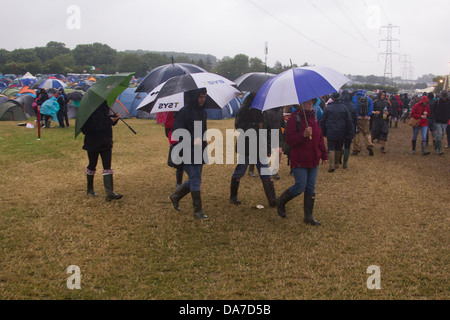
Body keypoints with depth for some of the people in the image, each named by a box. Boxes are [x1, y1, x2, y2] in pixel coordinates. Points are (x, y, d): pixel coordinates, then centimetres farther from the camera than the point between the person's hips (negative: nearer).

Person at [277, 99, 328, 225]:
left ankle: (308, 216, 16)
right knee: (300, 187, -8)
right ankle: (280, 202, 19)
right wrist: (303, 135, -29)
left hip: (313, 160, 7)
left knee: (311, 189, 8)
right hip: (299, 161, -7)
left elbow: (320, 138, 18)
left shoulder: (314, 118, 12)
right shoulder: (294, 118, -10)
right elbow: (289, 139, -15)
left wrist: (324, 155, 16)